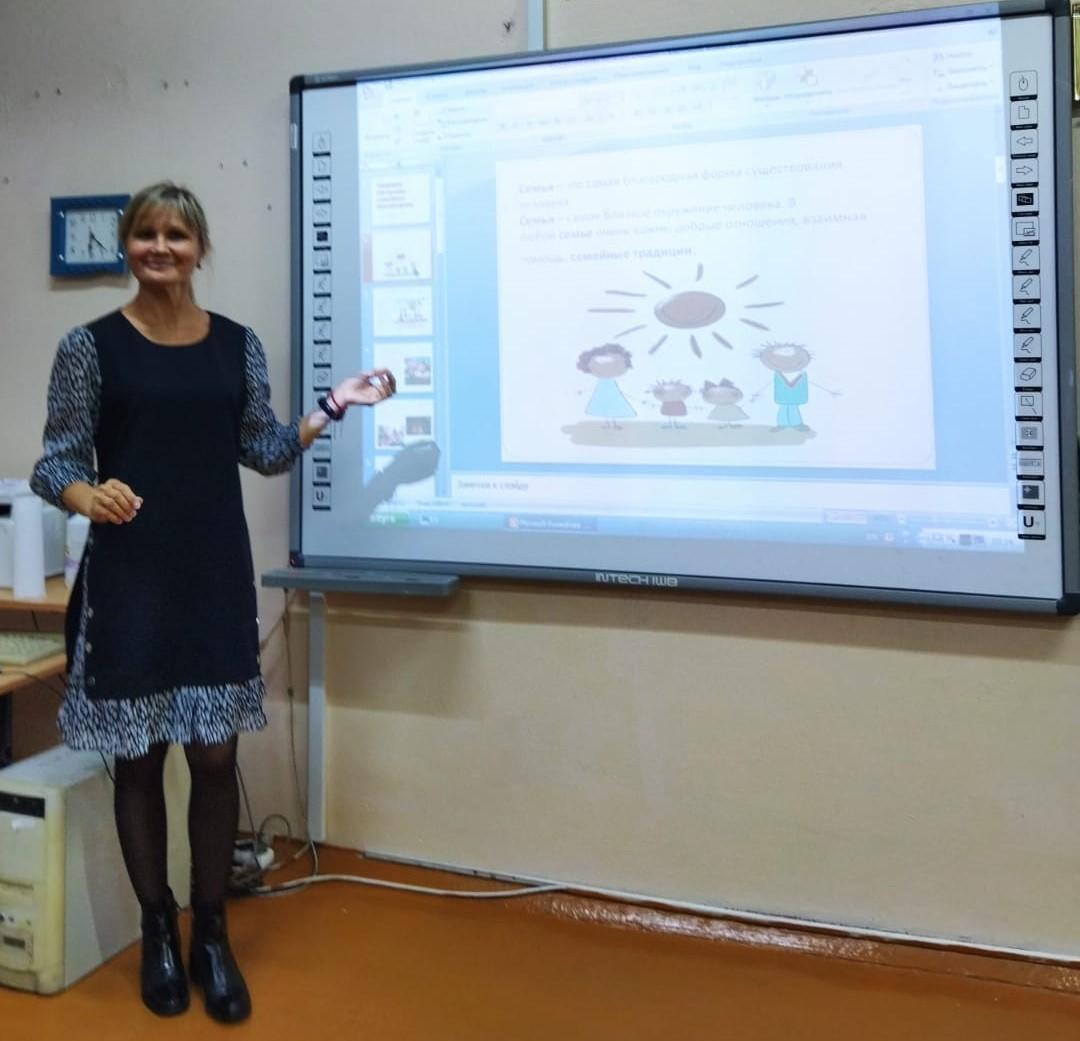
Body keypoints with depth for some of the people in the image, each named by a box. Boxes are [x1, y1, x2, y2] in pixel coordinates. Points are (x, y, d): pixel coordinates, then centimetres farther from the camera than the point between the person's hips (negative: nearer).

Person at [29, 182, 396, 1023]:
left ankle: (212, 938, 22)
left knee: (215, 757, 5)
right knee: (139, 758, 6)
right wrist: (86, 495, -24)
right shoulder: (91, 347, -2)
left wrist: (333, 407, 1)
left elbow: (264, 452, 11)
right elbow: (57, 459, -2)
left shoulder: (238, 345, 6)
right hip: (128, 578, -2)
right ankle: (159, 933, 26)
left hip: (217, 575, 2)